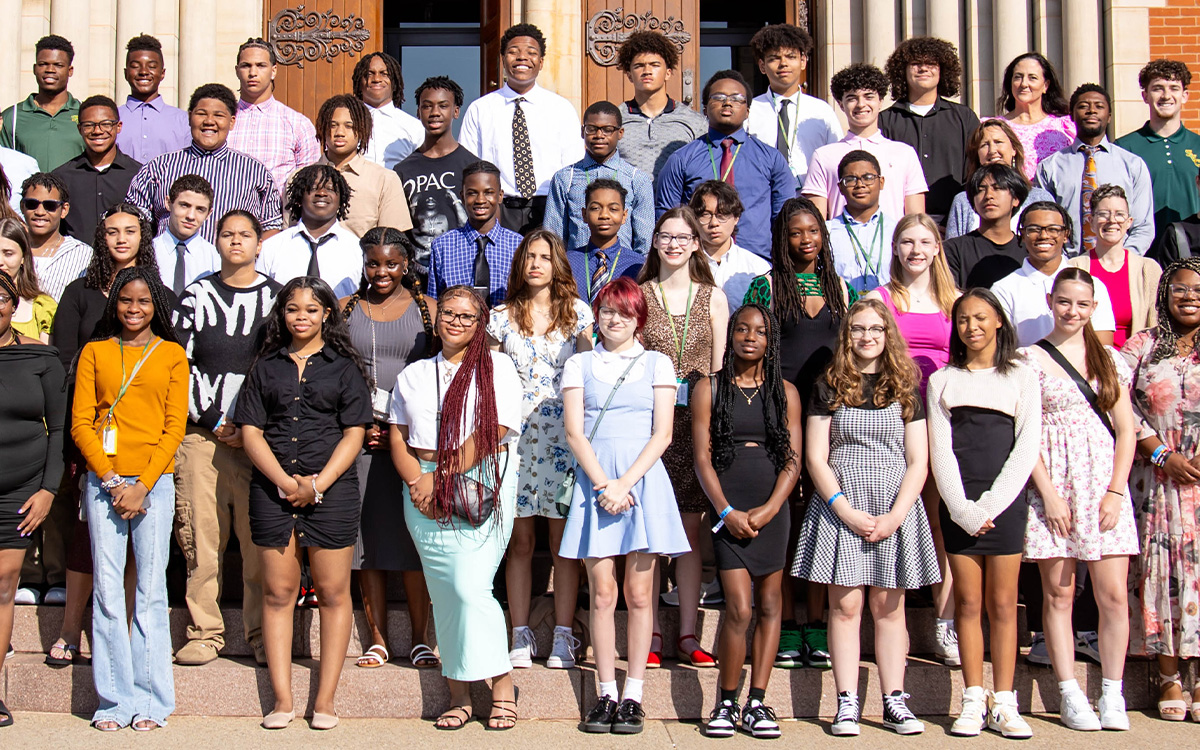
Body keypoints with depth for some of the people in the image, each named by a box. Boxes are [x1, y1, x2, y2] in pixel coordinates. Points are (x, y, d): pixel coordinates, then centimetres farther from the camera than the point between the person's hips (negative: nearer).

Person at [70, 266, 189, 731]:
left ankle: (151, 700, 7)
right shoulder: (95, 351, 10)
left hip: (154, 481, -1)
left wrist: (142, 485, -7)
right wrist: (111, 480, -7)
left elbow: (174, 426, 2)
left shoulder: (172, 354, 8)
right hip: (103, 481, 1)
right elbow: (80, 422, 5)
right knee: (107, 589, 0)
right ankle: (115, 699, 8)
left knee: (151, 590, 0)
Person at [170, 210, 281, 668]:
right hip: (202, 435, 1)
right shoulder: (196, 297, 11)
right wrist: (217, 423, -3)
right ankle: (205, 631, 10)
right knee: (202, 539, 0)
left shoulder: (277, 298, 9)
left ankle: (262, 635, 6)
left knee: (260, 542, -2)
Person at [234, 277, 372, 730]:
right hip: (272, 488, 2)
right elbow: (250, 431, 5)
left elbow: (353, 434, 1)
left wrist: (318, 484, -11)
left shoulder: (344, 367, 8)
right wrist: (284, 481, -10)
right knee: (278, 593, 2)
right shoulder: (266, 367, 13)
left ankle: (325, 699, 7)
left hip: (332, 488, -1)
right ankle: (282, 699, 7)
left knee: (332, 592, 0)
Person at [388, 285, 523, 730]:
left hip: (481, 485, -4)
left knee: (470, 586, -13)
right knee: (443, 592, 3)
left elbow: (491, 432, -8)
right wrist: (418, 482, -7)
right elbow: (398, 438, 11)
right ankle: (458, 694, 9)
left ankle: (502, 686, 0)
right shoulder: (413, 375, 18)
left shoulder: (496, 367, 4)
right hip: (425, 489, 4)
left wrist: (441, 477, -11)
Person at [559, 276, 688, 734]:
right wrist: (604, 484, -11)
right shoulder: (579, 365, 11)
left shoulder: (657, 363, 10)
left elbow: (662, 434, 2)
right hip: (594, 482, 0)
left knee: (639, 593, 0)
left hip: (643, 481, 0)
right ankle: (606, 695, 6)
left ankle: (633, 696, 6)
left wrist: (626, 483, -10)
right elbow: (575, 433, 2)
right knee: (602, 593, -1)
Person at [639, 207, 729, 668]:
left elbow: (720, 367, 10)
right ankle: (649, 633, 6)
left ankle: (687, 634, 9)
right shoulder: (637, 296, 7)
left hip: (696, 423, 1)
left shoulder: (713, 297, 11)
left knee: (691, 532, 3)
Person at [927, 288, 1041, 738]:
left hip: (1005, 502, -1)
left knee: (1002, 604, 0)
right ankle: (973, 702, 6)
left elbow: (1026, 449, 0)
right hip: (958, 506, 1)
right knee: (968, 603, 1)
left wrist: (989, 505, -10)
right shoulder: (942, 381, 10)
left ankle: (1003, 703, 5)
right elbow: (940, 451, 2)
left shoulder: (1021, 379, 8)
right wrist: (963, 509, -11)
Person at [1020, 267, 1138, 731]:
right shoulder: (1031, 359, 2)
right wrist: (1049, 494, -10)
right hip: (1054, 483, -2)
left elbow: (1126, 431, 9)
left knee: (1114, 595, -2)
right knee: (1059, 594, 1)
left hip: (1104, 484, 3)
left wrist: (1115, 491, -3)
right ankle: (1071, 697, 8)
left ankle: (1113, 696, 8)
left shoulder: (1110, 360, 12)